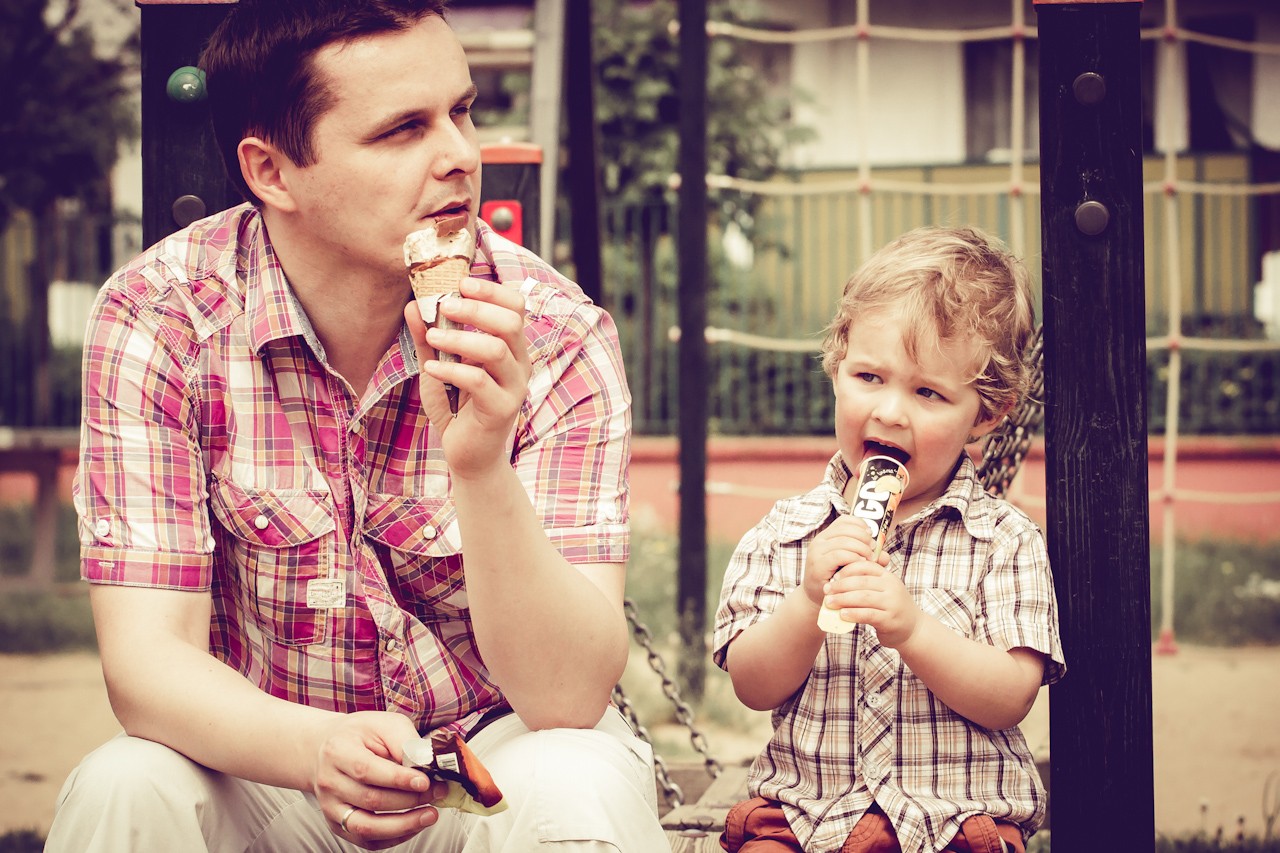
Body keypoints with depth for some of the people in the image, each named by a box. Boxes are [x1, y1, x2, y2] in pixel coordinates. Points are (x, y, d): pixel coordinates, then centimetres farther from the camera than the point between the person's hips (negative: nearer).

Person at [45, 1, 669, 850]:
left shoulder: (553, 335, -16)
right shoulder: (159, 315, -15)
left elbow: (568, 695, -22)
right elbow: (146, 660, -19)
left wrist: (481, 469, -39)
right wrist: (322, 749, -39)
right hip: (264, 762, 1)